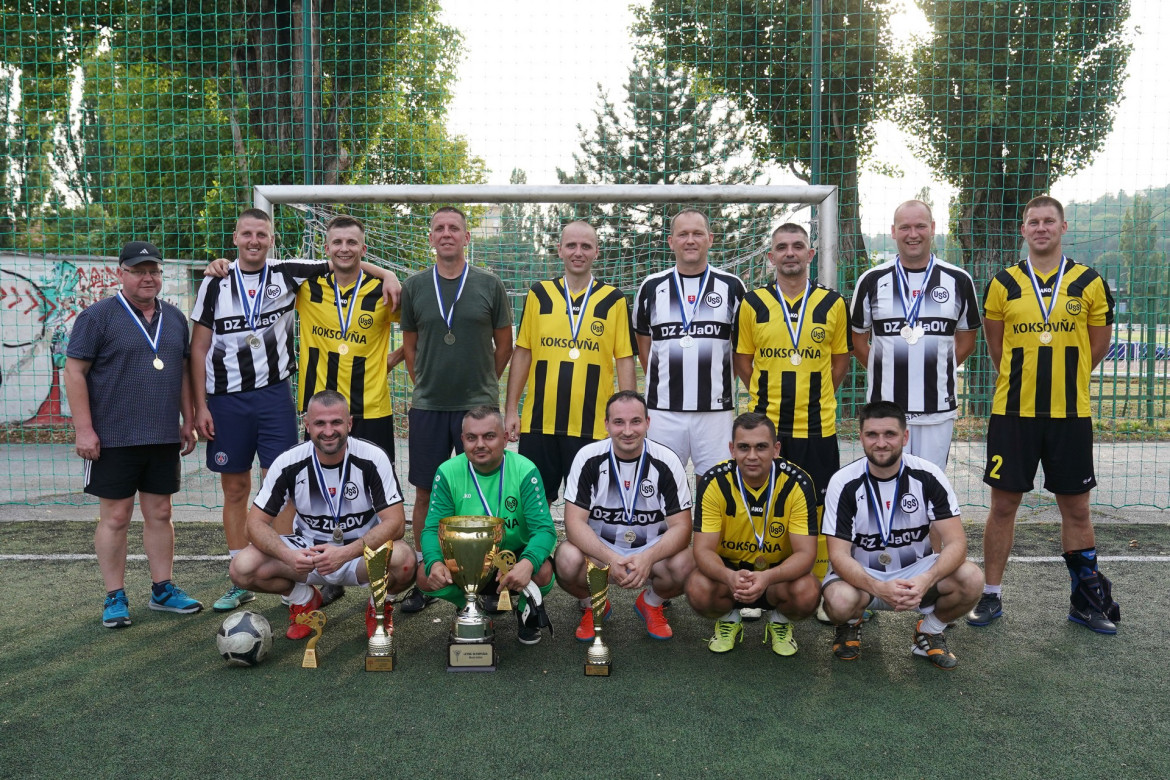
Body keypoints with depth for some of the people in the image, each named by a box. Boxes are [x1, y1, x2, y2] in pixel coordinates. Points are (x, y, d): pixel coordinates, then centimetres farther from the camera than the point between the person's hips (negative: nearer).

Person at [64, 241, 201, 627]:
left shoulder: (175, 318, 11)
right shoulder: (98, 316, -5)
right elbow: (75, 371, -8)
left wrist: (188, 421, 12)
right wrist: (83, 429, -13)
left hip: (164, 437, 5)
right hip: (114, 437, -5)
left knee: (160, 513, 11)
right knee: (115, 517, 2)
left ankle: (162, 589, 21)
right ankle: (115, 597, 13)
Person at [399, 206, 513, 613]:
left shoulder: (489, 285, 2)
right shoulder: (415, 286, 6)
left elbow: (504, 343, 8)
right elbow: (409, 344, 14)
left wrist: (484, 383, 8)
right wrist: (423, 384, 9)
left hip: (479, 404, -1)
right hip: (427, 407, 2)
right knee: (425, 494, 6)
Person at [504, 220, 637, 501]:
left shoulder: (614, 300, 2)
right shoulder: (539, 294, 7)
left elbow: (625, 360, 2)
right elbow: (522, 353, 8)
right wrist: (511, 410, 2)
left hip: (593, 424, -1)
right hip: (538, 420, 2)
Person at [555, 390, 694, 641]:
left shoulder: (666, 462, -11)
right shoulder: (589, 458, -12)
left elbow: (681, 526, -13)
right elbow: (574, 522, -16)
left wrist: (648, 558, -33)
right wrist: (612, 559, -33)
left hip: (652, 552, 1)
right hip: (598, 549, 0)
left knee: (685, 565, -30)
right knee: (568, 560, -32)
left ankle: (651, 603, 8)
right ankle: (592, 606, 5)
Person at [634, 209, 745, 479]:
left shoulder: (731, 286, 4)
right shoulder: (652, 287, 7)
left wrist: (723, 383, 7)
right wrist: (661, 384, 8)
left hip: (715, 408, 0)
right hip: (663, 408, 1)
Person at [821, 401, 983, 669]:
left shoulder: (928, 476, -12)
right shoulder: (844, 483, -15)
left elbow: (956, 542, -16)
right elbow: (839, 554, -18)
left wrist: (927, 580, -36)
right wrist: (879, 588, -37)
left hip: (916, 571, 2)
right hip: (861, 575, -2)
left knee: (971, 579, -27)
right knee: (840, 601, -35)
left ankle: (929, 633, 5)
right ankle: (850, 626, 5)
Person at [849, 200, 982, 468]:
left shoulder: (959, 281, 4)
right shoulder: (872, 281, 2)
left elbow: (967, 340, 13)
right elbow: (857, 340, 9)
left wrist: (936, 370, 4)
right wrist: (885, 372, 3)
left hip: (938, 408, 1)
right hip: (884, 408, 0)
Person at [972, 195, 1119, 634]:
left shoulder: (1089, 283, 1)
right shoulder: (1003, 284, 2)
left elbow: (1097, 346, 10)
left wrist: (1062, 379, 11)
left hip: (1070, 415, 0)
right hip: (1013, 413, 0)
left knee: (1076, 507, 9)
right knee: (1003, 505, 5)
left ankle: (1086, 599, 24)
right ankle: (991, 594, 17)